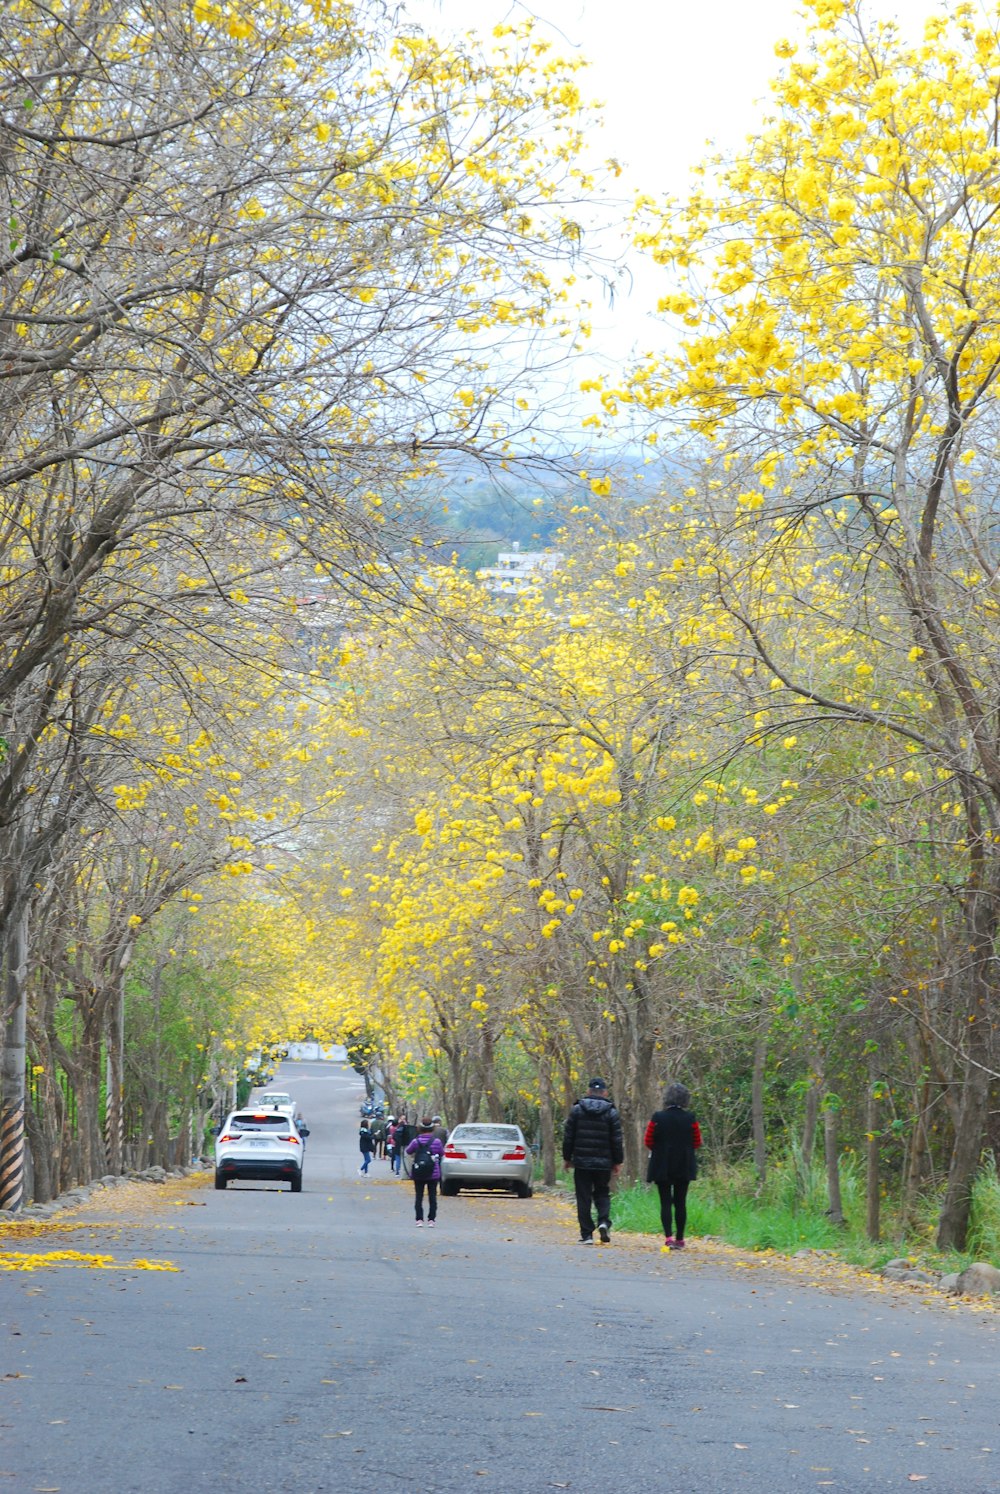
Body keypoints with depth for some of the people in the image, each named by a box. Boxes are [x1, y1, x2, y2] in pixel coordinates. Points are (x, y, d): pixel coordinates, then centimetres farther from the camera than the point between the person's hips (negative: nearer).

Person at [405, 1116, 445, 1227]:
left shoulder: (416, 1141, -9)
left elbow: (408, 1152, 5)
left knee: (418, 1197, 7)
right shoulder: (437, 1141, -10)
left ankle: (419, 1220, 2)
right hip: (434, 1174, 0)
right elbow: (442, 1154, 4)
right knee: (432, 1197, 8)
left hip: (418, 1174, 0)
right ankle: (431, 1220, 6)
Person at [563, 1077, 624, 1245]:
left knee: (583, 1198, 4)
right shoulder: (611, 1113, -1)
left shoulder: (577, 1110, 0)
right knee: (602, 1194, 16)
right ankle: (604, 1221, -9)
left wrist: (567, 1158, 11)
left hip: (582, 1162, 0)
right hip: (603, 1163, 1)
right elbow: (617, 1140, 0)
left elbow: (568, 1137, 2)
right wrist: (617, 1161, 9)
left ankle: (587, 1234, 1)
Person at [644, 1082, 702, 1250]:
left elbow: (648, 1142, -5)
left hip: (662, 1166, -1)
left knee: (665, 1202, 2)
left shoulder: (658, 1118, -9)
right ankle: (679, 1239, 12)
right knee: (680, 1202, 10)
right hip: (684, 1166, 1)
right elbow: (697, 1143, 1)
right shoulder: (690, 1119, -6)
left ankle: (668, 1236, -13)